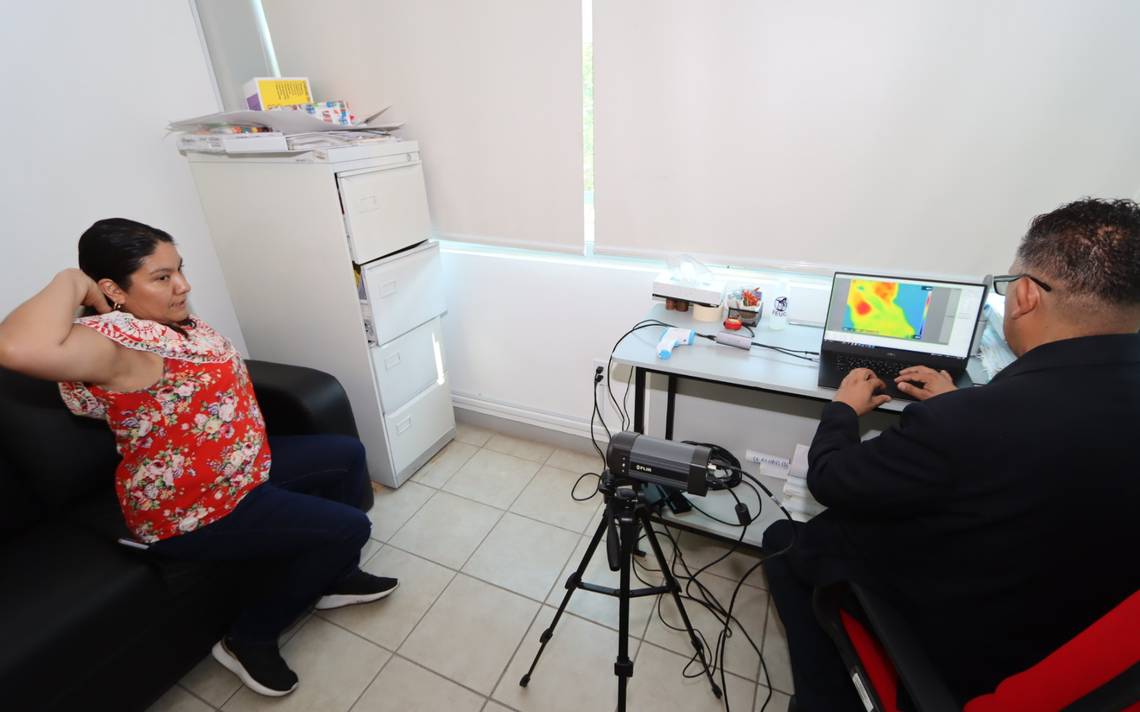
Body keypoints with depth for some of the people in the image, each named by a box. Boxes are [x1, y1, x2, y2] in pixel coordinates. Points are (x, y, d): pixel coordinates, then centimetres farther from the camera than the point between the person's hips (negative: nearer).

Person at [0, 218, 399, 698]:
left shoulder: (173, 319, 1)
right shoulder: (118, 339, -27)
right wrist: (71, 282, -33)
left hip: (244, 465, 10)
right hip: (194, 513, -10)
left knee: (348, 454, 15)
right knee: (349, 529, -12)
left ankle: (334, 576, 28)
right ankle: (250, 639, 9)